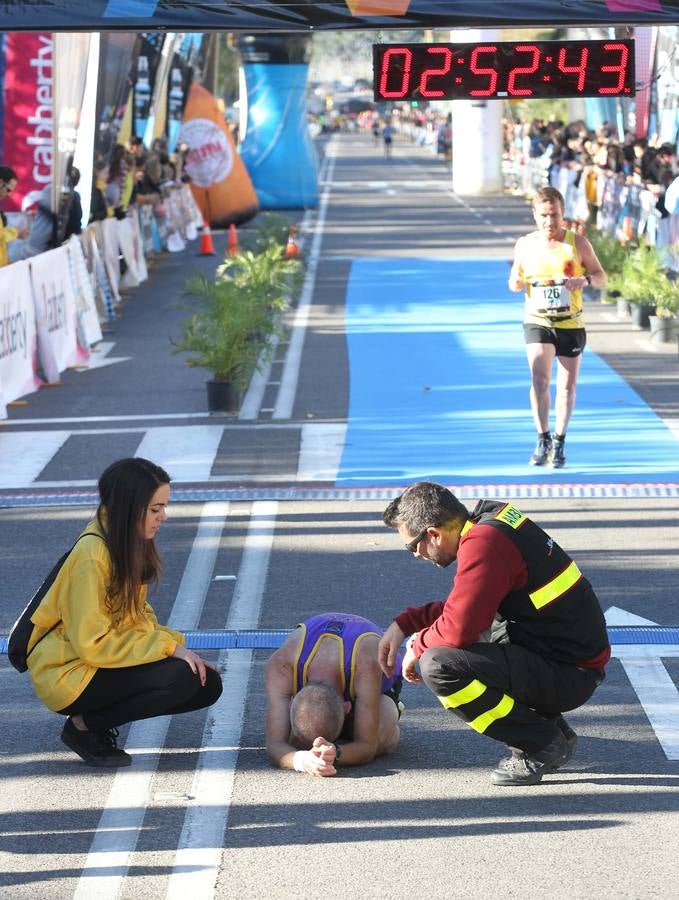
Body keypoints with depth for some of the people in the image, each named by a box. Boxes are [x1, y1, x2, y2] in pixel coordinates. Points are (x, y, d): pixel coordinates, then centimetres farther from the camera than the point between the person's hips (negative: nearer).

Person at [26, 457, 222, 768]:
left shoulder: (130, 545, 4)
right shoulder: (91, 556, -24)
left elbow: (138, 615, 13)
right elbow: (92, 644, -24)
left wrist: (176, 645, -5)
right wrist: (168, 647, -22)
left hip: (108, 661, 9)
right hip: (69, 674, -9)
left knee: (207, 684, 0)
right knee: (180, 678, -25)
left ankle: (95, 719, 9)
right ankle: (84, 727, -7)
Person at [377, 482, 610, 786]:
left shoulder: (484, 544, -21)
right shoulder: (490, 518, 8)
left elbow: (458, 628, -25)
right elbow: (464, 604, 22)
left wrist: (418, 646, -4)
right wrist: (403, 624, 15)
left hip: (569, 674, -10)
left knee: (439, 665, -22)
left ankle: (544, 745, -7)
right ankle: (552, 728, 18)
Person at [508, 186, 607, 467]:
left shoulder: (578, 242, -3)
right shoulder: (525, 245, 1)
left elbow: (601, 277, 2)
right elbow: (514, 283, 11)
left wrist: (585, 280, -21)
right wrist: (517, 281, -14)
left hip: (570, 324, 0)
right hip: (537, 322, 0)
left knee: (567, 386, 6)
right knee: (539, 380, -17)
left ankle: (559, 441, 24)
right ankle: (543, 439, 0)